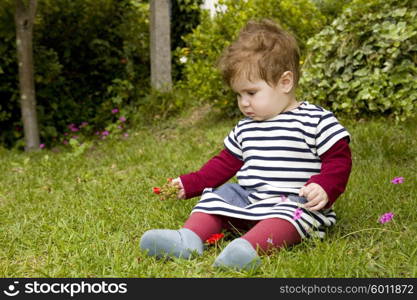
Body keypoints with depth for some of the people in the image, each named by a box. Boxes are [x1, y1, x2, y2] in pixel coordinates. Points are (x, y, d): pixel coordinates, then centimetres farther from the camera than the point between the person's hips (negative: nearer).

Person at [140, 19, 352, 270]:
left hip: (295, 202, -7)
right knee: (215, 195, -3)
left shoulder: (317, 120, -5)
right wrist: (190, 183, 15)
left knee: (295, 210, -36)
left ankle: (248, 247, -57)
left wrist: (324, 188, -26)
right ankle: (189, 238, -24)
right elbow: (226, 162, 23)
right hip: (247, 200, 7)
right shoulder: (245, 129, 16)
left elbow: (339, 160, -8)